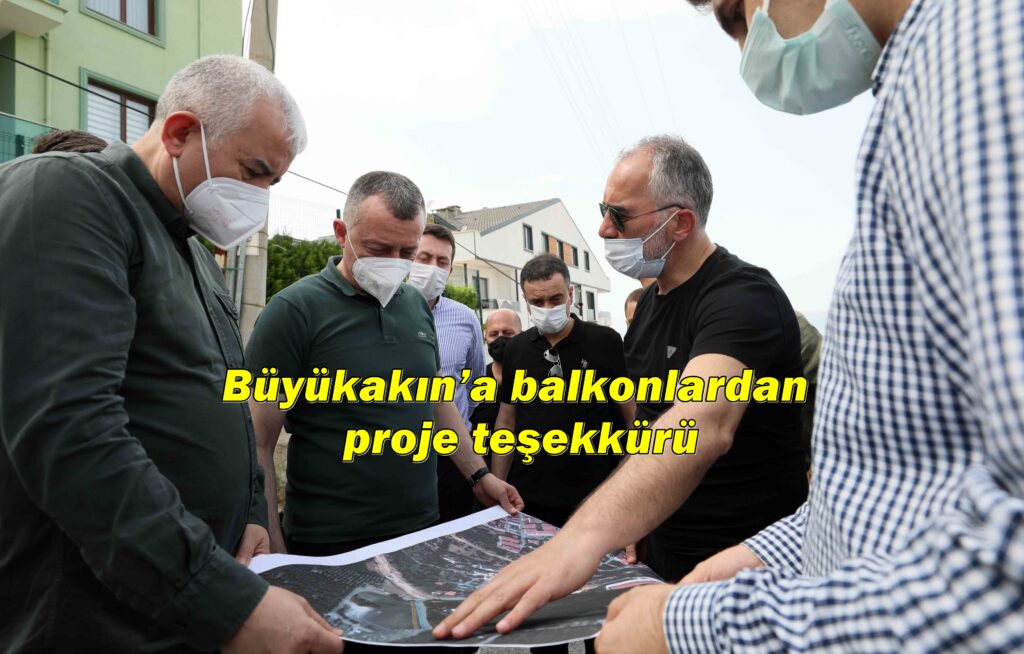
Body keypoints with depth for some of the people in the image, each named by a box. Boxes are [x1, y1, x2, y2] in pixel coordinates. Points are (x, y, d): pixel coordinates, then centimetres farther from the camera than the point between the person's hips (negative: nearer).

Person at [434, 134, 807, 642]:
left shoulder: (743, 296, -23)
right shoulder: (651, 299, 5)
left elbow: (703, 422, -42)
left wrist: (585, 535, -55)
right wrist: (630, 526, 9)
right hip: (666, 554, 8)